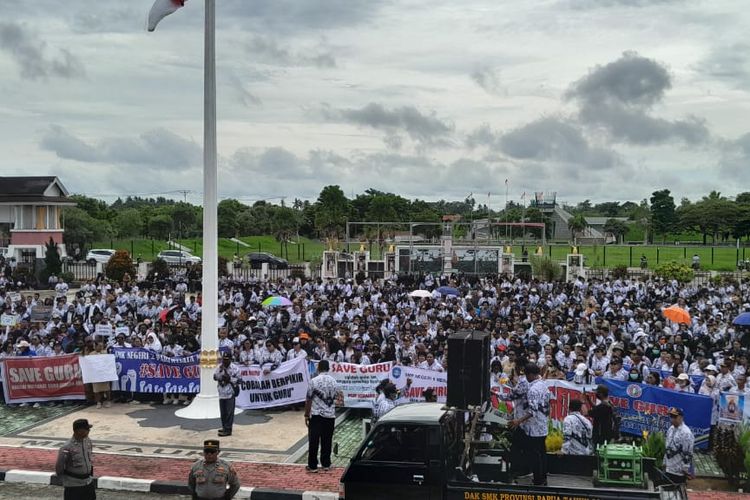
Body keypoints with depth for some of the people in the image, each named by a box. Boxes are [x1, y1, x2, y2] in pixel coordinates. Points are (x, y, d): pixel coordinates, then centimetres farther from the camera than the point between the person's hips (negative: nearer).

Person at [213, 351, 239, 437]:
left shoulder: (235, 368, -5)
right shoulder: (219, 367, 8)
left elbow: (238, 380, -5)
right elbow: (215, 377, -2)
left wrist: (229, 379, -16)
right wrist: (220, 371, -17)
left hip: (230, 393, -5)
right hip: (222, 393, 5)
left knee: (229, 412, -5)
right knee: (223, 412, 12)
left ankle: (228, 429, -2)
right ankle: (224, 427, 24)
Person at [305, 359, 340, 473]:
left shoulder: (314, 381, -9)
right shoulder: (334, 381, 3)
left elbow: (308, 400, -8)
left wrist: (306, 415, 0)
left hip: (316, 415, -4)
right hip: (330, 415, 4)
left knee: (313, 441, 1)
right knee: (327, 441, 10)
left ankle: (312, 466, 4)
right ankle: (326, 464, 15)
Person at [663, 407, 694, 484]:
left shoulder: (686, 433, -18)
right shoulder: (670, 429, 9)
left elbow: (688, 453, -19)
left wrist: (686, 470, -18)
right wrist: (664, 463, 17)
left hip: (679, 471, -8)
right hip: (669, 468, 8)